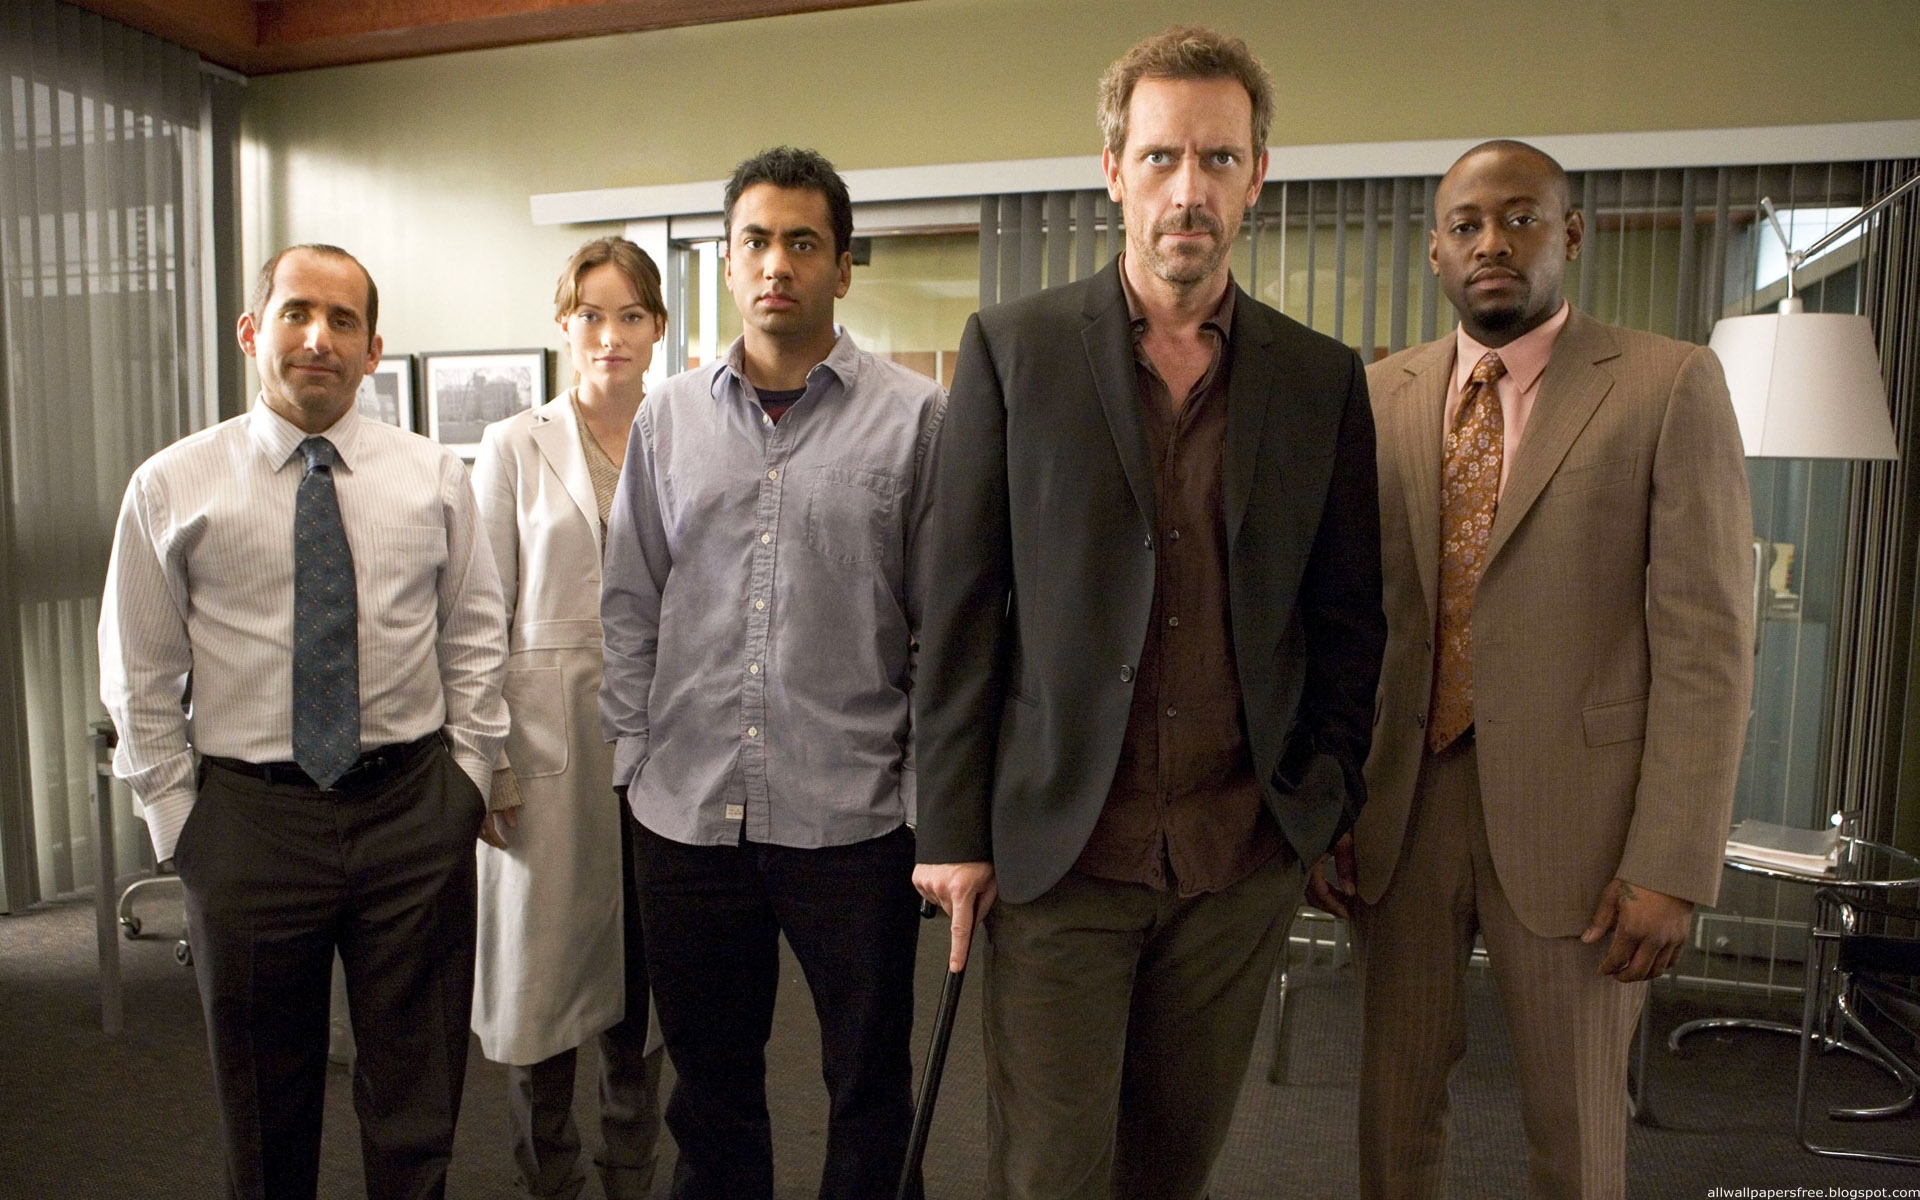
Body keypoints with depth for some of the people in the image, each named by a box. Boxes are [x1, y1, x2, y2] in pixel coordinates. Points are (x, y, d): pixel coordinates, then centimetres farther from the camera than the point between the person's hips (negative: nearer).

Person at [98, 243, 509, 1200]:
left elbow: (475, 636, 6)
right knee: (263, 1102, 16)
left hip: (415, 809, 1)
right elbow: (140, 680, 2)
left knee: (416, 1094, 13)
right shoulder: (171, 489, -1)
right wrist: (181, 822, 0)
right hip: (248, 817, 0)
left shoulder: (434, 476, 2)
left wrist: (466, 776, 1)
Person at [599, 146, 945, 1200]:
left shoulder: (914, 416, -2)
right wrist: (633, 750, 7)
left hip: (851, 814, -2)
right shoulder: (668, 417, 8)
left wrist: (929, 790, -6)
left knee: (869, 1087, 13)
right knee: (708, 1079, 19)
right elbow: (630, 604, 12)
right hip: (687, 810, 3)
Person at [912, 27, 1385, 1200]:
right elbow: (959, 605, -3)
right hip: (1058, 843, -2)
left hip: (1244, 858, 2)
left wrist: (1327, 801, 5)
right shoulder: (1014, 347, -1)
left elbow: (1349, 617, 10)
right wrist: (952, 828, -4)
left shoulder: (1324, 378, 5)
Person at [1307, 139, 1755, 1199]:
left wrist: (1674, 867, -12)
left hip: (1569, 817, -2)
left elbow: (1706, 643, -8)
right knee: (1395, 1098, 15)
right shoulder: (1381, 397, 6)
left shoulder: (1670, 385, -4)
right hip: (1402, 803, 3)